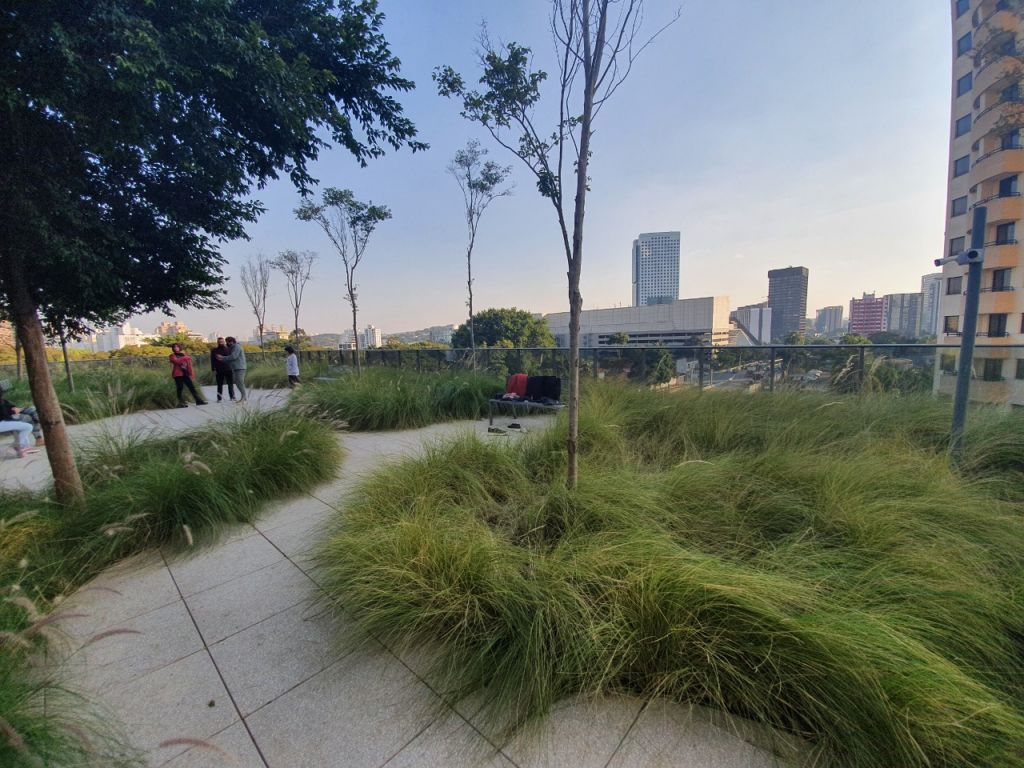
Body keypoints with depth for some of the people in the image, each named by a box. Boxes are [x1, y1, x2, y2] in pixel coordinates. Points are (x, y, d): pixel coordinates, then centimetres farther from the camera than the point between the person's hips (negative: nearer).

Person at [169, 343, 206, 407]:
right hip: (178, 374, -4)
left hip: (185, 374, 4)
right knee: (179, 388, -3)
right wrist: (185, 358, -11)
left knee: (192, 387, 1)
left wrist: (191, 373, 4)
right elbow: (177, 361, -17)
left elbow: (189, 364, 11)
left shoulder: (184, 354, 17)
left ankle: (198, 400, 2)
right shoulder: (172, 356, 4)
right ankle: (181, 403, 3)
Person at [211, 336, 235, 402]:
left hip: (228, 369, 1)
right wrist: (213, 370, -6)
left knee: (231, 384, 0)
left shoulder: (228, 349, 10)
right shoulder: (214, 351, 7)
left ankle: (232, 396, 7)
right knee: (220, 385, 4)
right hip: (219, 371, -1)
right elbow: (212, 361, 3)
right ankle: (219, 398, 9)